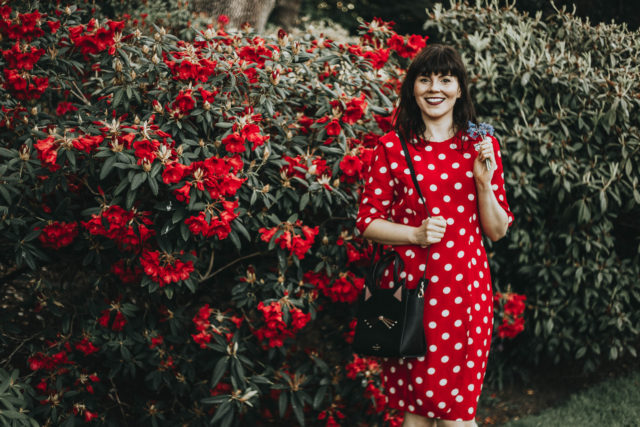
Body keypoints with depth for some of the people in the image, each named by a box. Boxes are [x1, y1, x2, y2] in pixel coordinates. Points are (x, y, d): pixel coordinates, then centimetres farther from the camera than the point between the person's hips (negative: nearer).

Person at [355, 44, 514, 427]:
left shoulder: (482, 146, 6)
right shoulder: (393, 147, 2)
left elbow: (497, 231, 6)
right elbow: (367, 221, 3)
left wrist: (485, 180, -8)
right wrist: (416, 233, -13)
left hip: (465, 287, 1)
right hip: (410, 285, -1)